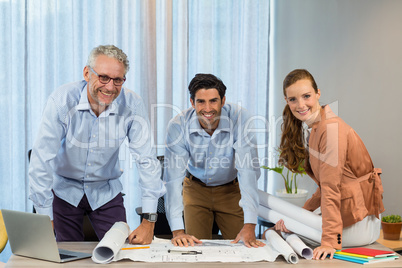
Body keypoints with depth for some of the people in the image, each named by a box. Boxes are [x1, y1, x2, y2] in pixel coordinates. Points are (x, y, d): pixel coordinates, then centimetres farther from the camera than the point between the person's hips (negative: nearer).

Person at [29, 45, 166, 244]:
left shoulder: (132, 105, -18)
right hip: (65, 189, -1)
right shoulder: (62, 100, -23)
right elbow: (42, 160, -23)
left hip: (106, 192, 1)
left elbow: (146, 160, -16)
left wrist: (149, 221, -20)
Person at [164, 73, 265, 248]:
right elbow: (173, 178, -28)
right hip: (195, 189, 0)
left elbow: (248, 171, -32)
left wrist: (249, 225, -41)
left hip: (231, 189, 0)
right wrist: (177, 230, -38)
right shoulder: (178, 126, -26)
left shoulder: (240, 119, -28)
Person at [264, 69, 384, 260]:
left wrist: (330, 241, -26)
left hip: (359, 223, -9)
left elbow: (331, 187, -24)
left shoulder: (331, 129, -19)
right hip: (345, 215, 9)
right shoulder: (315, 128, 10)